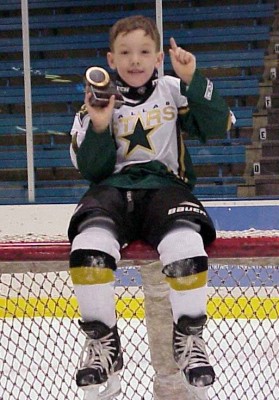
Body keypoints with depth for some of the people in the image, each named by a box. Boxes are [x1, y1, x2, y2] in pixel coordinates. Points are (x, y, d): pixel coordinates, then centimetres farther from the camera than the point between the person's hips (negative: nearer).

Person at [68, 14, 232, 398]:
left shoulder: (174, 91, 8)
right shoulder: (99, 99, 9)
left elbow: (219, 125, -5)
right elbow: (90, 168, 4)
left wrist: (192, 79, -14)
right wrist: (99, 128, -13)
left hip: (165, 185, 0)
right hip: (113, 188, 1)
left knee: (186, 246, -34)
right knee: (88, 245, -32)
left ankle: (189, 337, -9)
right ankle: (102, 342, -12)